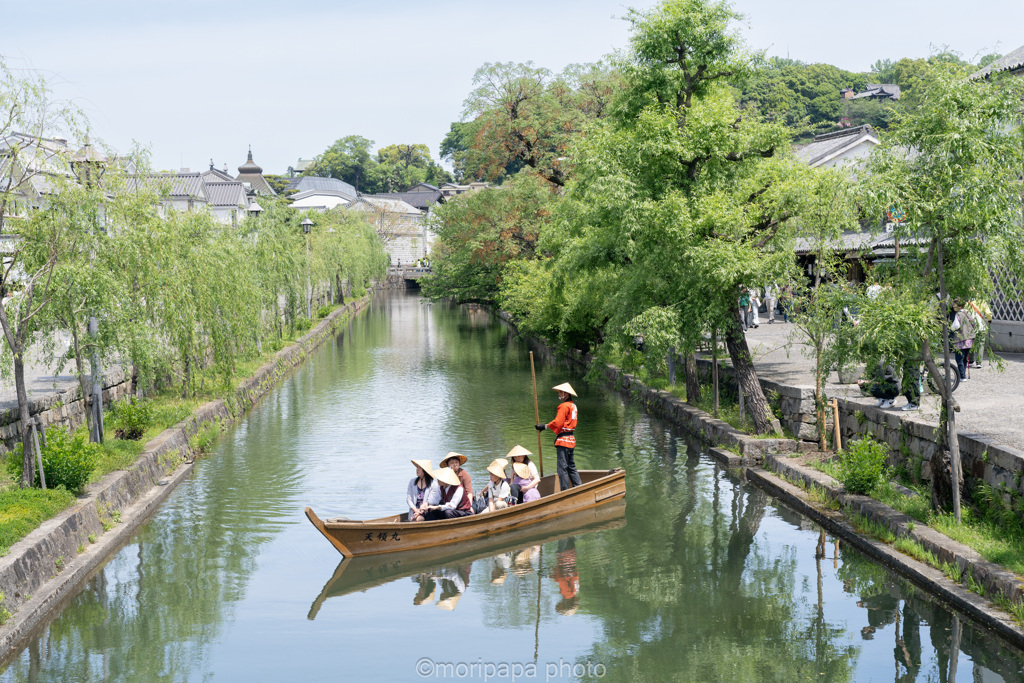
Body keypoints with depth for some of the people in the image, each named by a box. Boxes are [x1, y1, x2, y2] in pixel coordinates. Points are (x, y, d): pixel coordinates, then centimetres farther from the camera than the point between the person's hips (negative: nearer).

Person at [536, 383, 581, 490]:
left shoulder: (564, 406, -12)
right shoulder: (573, 406, 17)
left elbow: (557, 423, -18)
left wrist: (545, 426, -8)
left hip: (563, 441, -10)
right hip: (571, 440, 10)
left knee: (562, 467, -8)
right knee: (571, 467, 16)